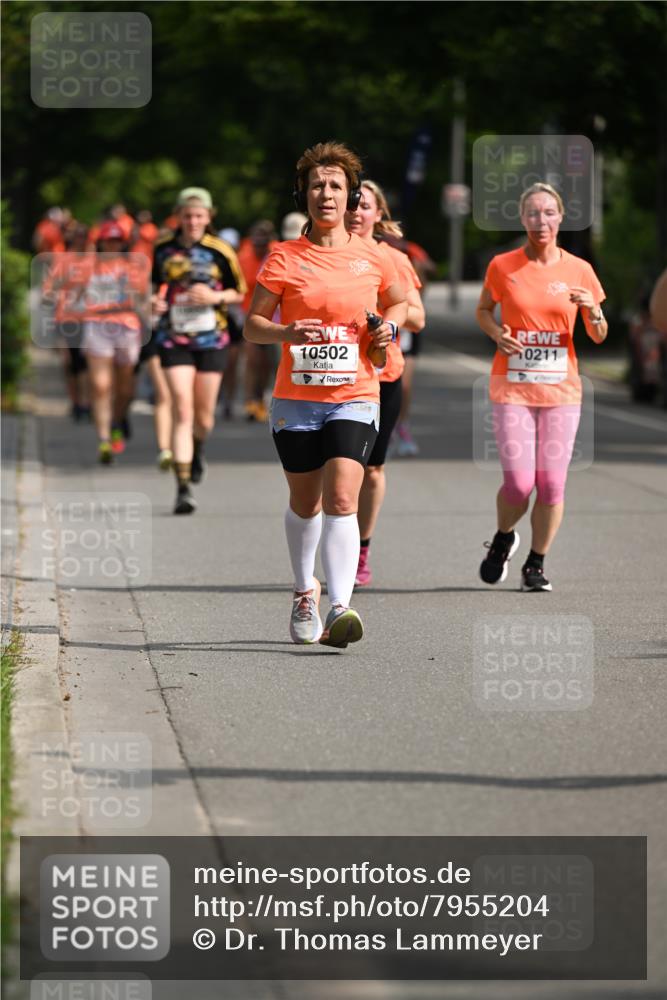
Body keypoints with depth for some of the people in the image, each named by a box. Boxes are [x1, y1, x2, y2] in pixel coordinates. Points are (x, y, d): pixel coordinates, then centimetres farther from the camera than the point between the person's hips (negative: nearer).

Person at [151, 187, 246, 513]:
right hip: (173, 338, 0)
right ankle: (183, 489, -13)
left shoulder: (220, 251, -3)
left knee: (203, 416, 7)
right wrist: (154, 300, -5)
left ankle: (198, 449, 44)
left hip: (211, 339, 0)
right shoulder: (163, 249, 2)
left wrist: (215, 296, -13)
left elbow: (240, 292, 6)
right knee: (182, 411, -12)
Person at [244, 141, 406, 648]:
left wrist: (389, 327, 2)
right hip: (296, 398, 1)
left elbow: (399, 301, 23)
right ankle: (305, 590, 38)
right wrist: (287, 332, -20)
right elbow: (252, 324, 0)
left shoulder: (372, 257, 4)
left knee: (341, 501, -17)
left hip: (354, 399, -1)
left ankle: (340, 608, -26)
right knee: (304, 503, 14)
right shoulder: (284, 257, 0)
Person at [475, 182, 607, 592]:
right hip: (512, 386, -1)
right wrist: (497, 334, -5)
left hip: (561, 388, 1)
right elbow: (484, 310, 16)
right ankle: (503, 539, 23)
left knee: (552, 483, -3)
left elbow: (599, 336, 8)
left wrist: (592, 312, -14)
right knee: (519, 482, -9)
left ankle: (536, 564, 16)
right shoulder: (503, 266, 0)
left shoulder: (579, 270, 2)